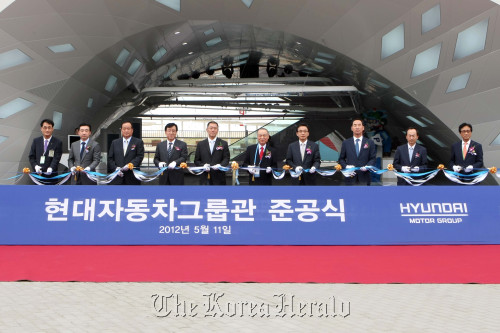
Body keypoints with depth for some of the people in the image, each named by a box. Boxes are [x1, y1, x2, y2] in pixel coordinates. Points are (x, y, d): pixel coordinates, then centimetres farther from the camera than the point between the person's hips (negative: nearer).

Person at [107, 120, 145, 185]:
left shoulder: (138, 142, 5)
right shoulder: (115, 143, 14)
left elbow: (140, 157, -6)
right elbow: (110, 158, 10)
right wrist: (115, 168, -7)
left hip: (132, 178, -2)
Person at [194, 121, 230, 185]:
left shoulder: (223, 143, 7)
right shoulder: (200, 144, 11)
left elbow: (226, 158, 1)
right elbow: (196, 160, 9)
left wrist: (220, 165, -20)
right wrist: (203, 165, -11)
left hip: (219, 178, -1)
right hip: (205, 178, 1)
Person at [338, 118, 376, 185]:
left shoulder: (370, 143, 8)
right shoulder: (346, 143, 10)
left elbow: (373, 158, 5)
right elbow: (341, 159, 10)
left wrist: (367, 166, -15)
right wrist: (346, 166, -9)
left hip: (364, 178, 0)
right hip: (350, 178, 0)